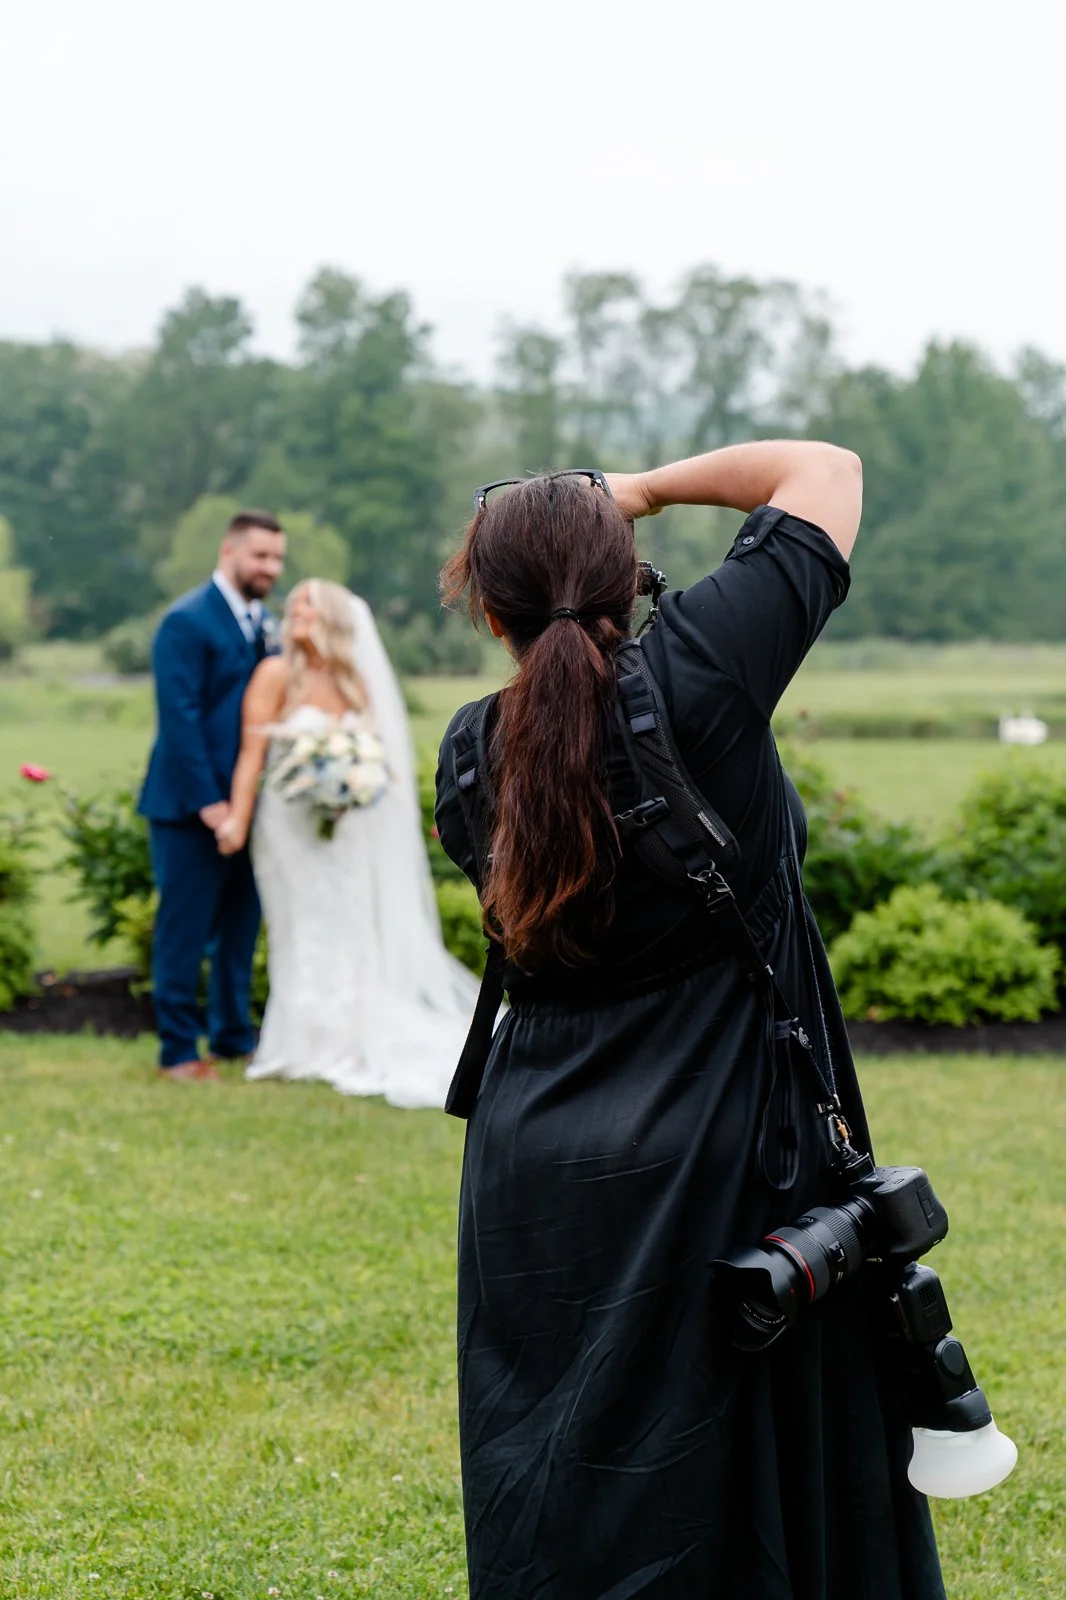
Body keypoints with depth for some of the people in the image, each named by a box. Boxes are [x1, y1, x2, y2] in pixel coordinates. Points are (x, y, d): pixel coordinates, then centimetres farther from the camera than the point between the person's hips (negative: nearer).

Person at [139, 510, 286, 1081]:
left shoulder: (264, 622, 13)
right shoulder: (187, 621, -11)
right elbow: (179, 717, -16)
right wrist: (207, 801, -19)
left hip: (245, 802, 7)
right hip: (192, 805, -7)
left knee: (239, 927, 13)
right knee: (184, 929, 0)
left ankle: (233, 1037, 24)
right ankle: (178, 1050, 8)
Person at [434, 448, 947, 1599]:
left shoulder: (470, 755, 0)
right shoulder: (699, 674, -13)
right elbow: (826, 466, -2)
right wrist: (648, 488, 8)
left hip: (534, 1187, 4)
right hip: (718, 1162, -4)